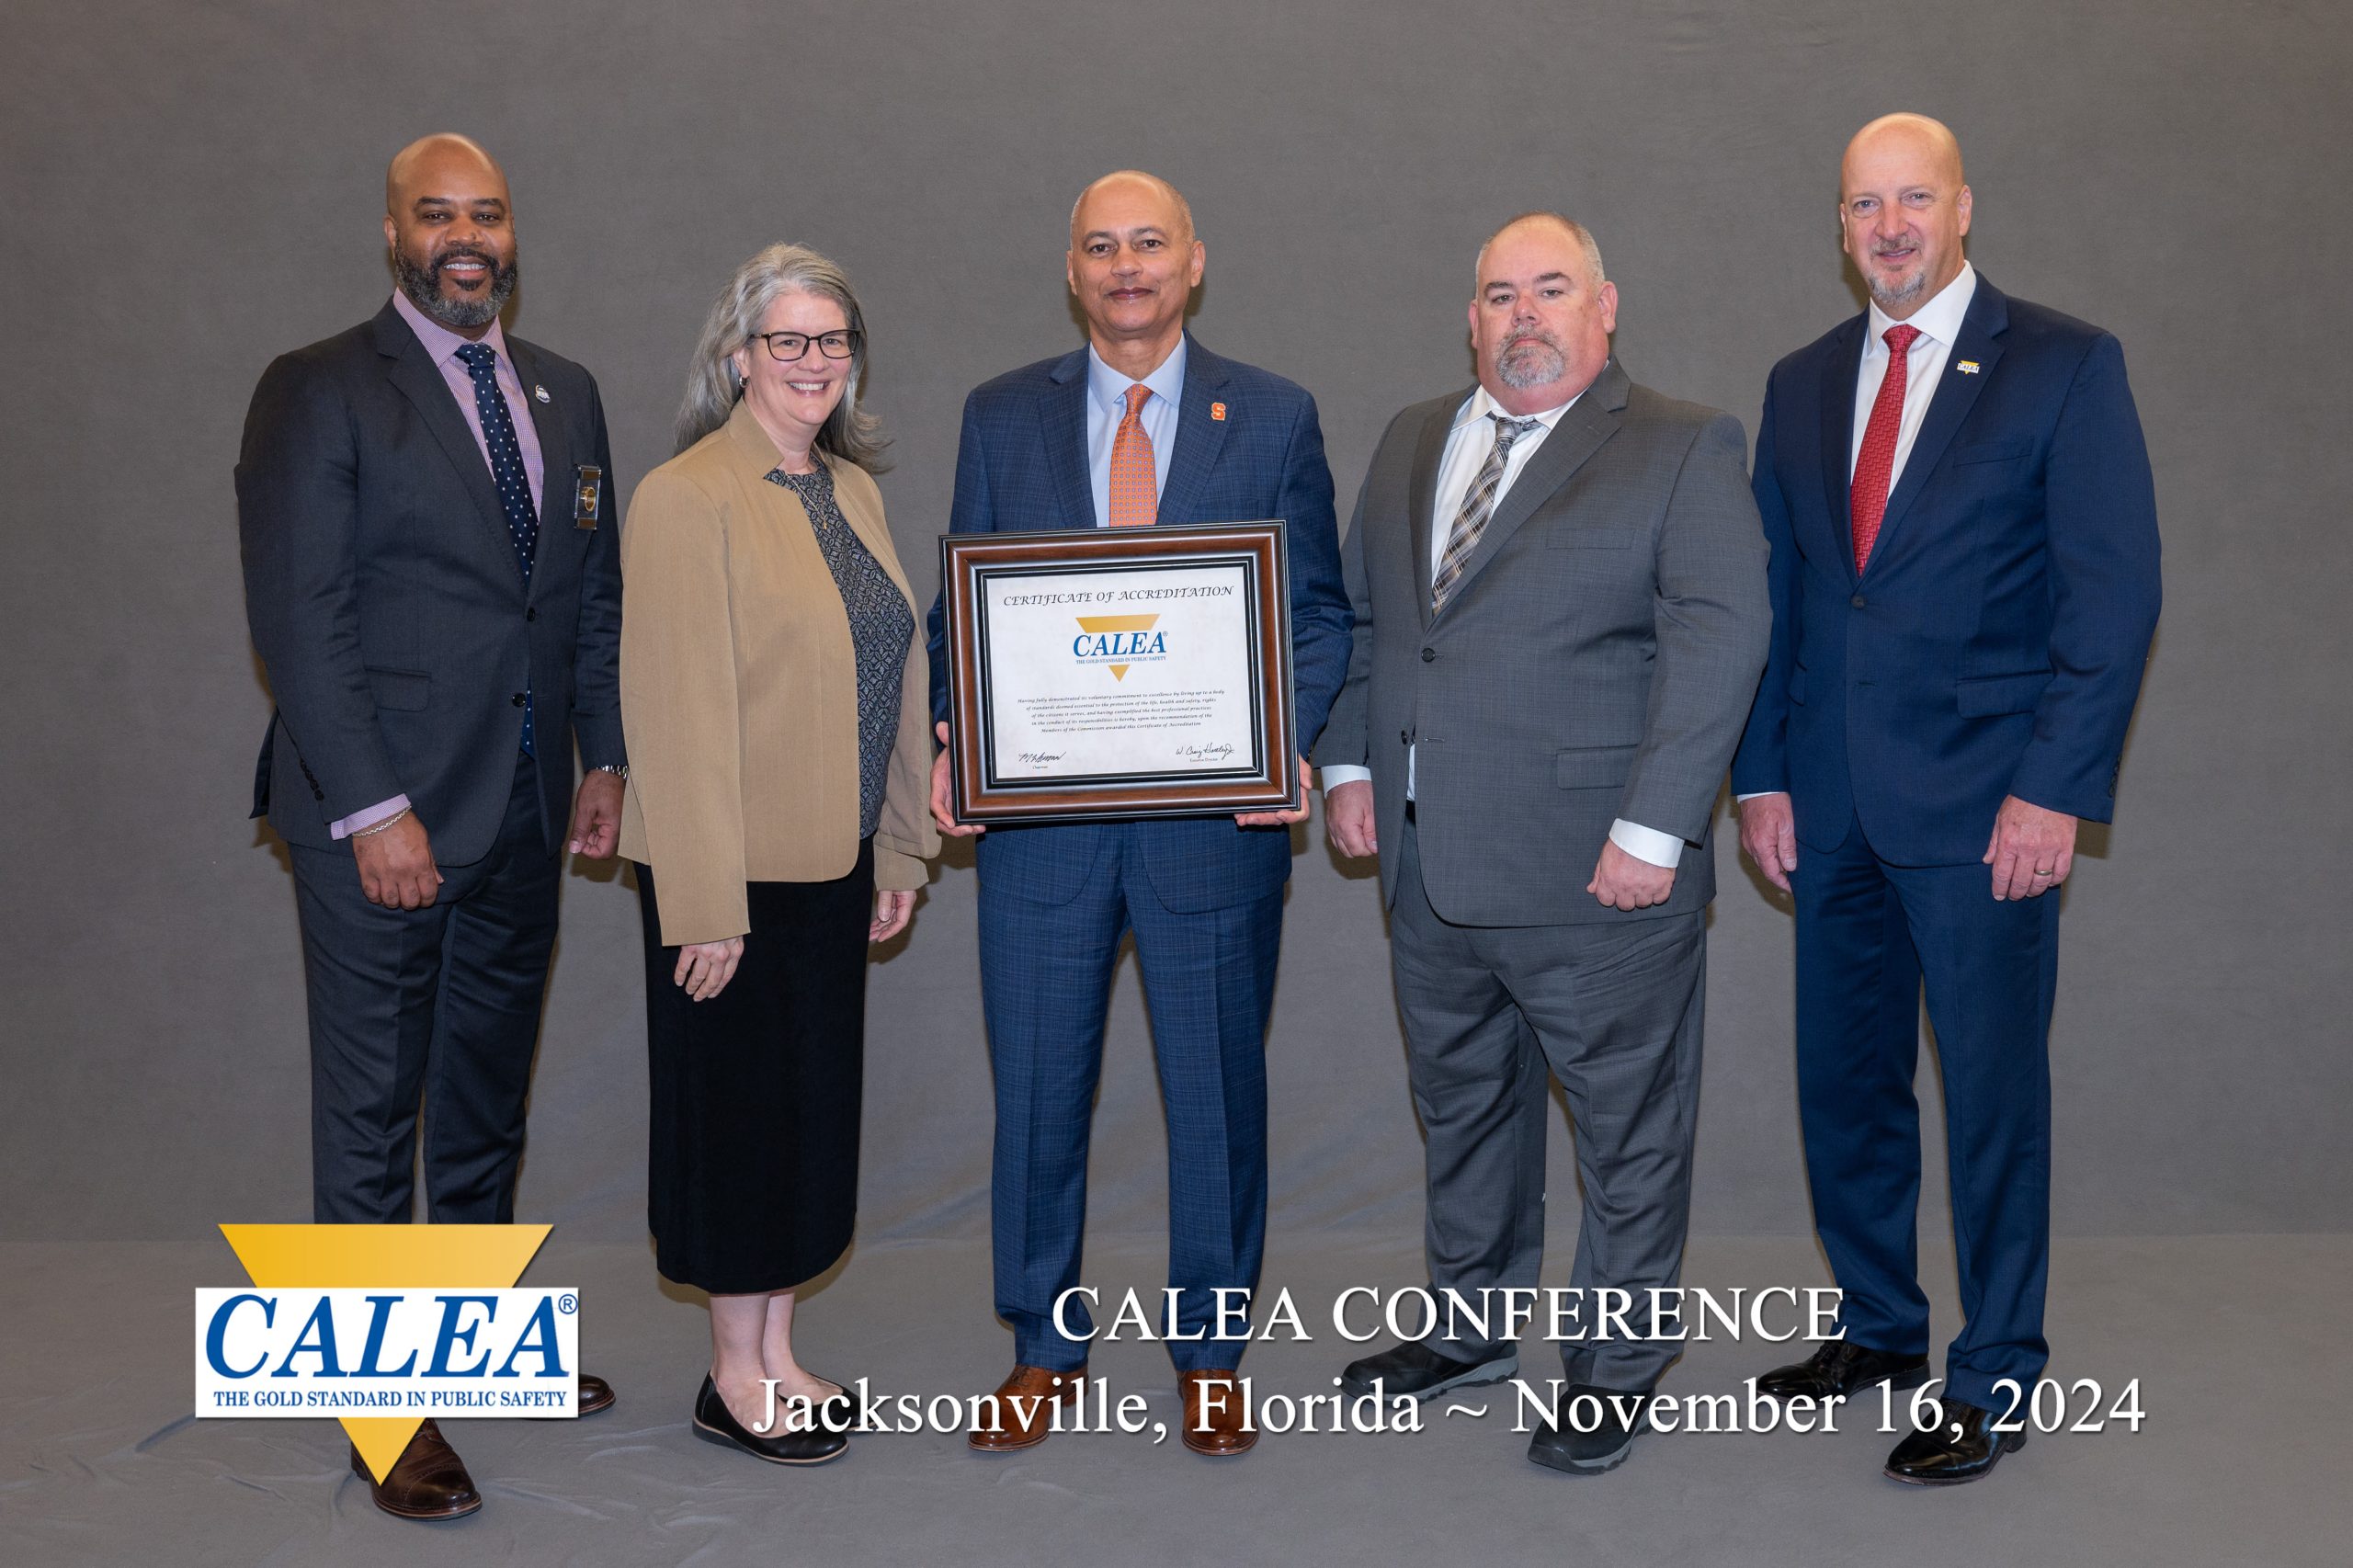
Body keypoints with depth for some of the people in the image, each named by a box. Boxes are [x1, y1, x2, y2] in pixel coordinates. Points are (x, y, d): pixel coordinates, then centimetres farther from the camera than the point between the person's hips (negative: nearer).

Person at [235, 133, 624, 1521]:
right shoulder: (318, 392, -6)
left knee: (489, 1098, 17)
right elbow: (299, 617, -12)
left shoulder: (566, 393, 12)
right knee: (371, 1115, 2)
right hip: (382, 810, -6)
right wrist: (374, 810, -18)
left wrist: (607, 759, 9)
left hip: (524, 812, 6)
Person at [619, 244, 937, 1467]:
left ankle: (775, 1352, 28)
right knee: (738, 1105, 5)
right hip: (733, 870, -7)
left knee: (813, 1102, 14)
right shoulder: (686, 498, -13)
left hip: (833, 862, 7)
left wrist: (900, 850, 12)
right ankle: (734, 1377, 20)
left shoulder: (853, 490, 11)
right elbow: (677, 711, -17)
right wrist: (704, 904, -19)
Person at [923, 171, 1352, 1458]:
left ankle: (1209, 1358, 27)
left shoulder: (1275, 418, 4)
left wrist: (1284, 739, -12)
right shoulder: (1002, 416, 8)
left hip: (1216, 811, -1)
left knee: (1217, 1088, 9)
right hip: (1039, 811, 1)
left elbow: (1319, 612, 5)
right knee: (1036, 1089, 9)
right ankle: (1046, 1350, 27)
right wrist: (954, 744, -7)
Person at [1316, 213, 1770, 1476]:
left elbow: (1717, 639, -13)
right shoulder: (1410, 443, 14)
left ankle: (1614, 1367, 23)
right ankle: (1473, 1322, 37)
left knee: (1627, 1120, 6)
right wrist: (1349, 762, 9)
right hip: (1429, 859, 6)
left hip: (1597, 865, -5)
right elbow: (1357, 612, 19)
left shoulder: (1682, 450, -5)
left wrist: (1652, 828, -19)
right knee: (1462, 1099, 19)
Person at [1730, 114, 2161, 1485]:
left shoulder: (2066, 365, -3)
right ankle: (1879, 1327, 31)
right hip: (1832, 804, 5)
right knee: (1845, 1081, 13)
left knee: (1994, 1092, 2)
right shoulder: (1803, 384, 12)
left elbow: (2115, 592, -7)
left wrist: (2055, 789, -14)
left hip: (1982, 805, -5)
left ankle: (1996, 1380, 17)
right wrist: (1760, 774, 7)